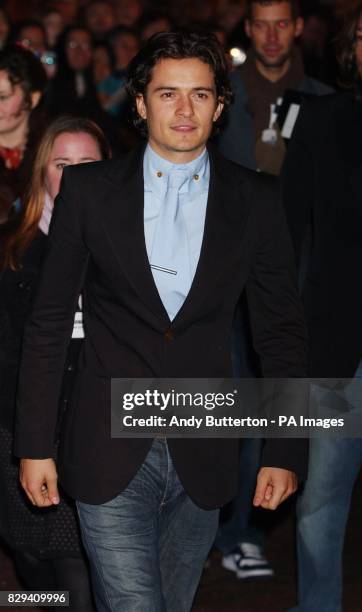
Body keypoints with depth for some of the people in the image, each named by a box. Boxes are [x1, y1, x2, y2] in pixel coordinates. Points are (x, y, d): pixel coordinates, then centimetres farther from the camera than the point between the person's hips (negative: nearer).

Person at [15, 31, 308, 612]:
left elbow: (282, 330, 7)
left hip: (202, 456, 2)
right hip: (109, 452, -2)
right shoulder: (89, 190, 0)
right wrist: (35, 445, -1)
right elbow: (49, 322, 2)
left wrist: (285, 452, 3)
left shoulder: (255, 201, 2)